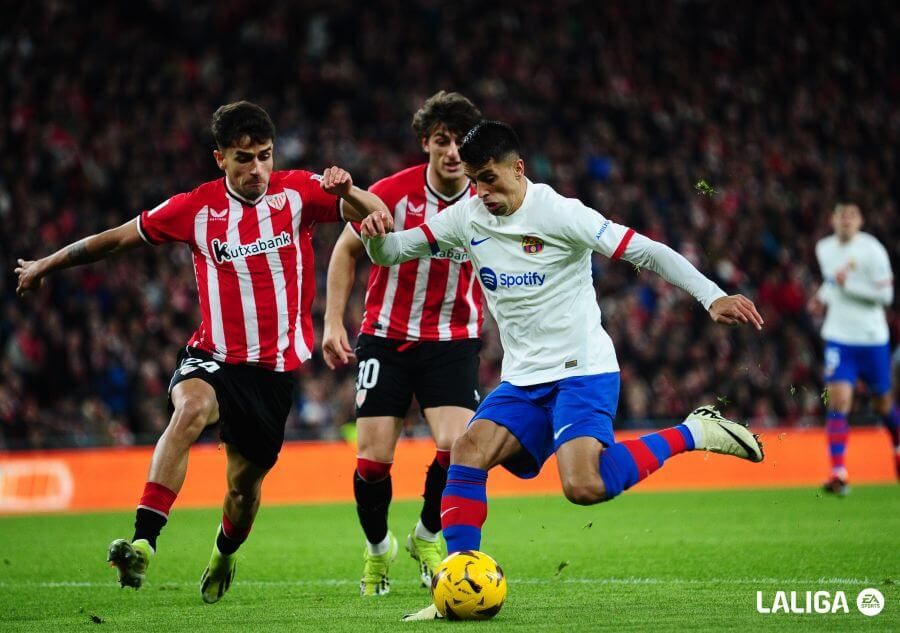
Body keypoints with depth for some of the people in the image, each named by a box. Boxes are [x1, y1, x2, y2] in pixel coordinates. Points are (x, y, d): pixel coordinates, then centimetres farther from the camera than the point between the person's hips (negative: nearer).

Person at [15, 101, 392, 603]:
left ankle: (224, 557, 45)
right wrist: (47, 265, 18)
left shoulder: (297, 193, -3)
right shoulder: (196, 208, -3)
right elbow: (119, 238, 9)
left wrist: (347, 191, -32)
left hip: (277, 367, 1)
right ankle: (143, 543, -40)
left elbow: (379, 218, -10)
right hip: (214, 358, -1)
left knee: (245, 482, 10)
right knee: (191, 408, -34)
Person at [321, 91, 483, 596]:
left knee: (457, 449, -17)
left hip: (454, 340, 0)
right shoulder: (393, 192, -13)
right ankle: (378, 548, 25)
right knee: (373, 459, -5)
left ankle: (428, 537, 12)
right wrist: (333, 322, -3)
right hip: (386, 336, 0)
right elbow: (347, 249, 2)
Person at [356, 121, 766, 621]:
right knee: (468, 450, -15)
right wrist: (375, 235, -18)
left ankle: (691, 434, -5)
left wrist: (712, 297, -23)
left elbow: (646, 252, -14)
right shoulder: (467, 217, 4)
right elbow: (389, 253, 7)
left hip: (582, 372, -6)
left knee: (583, 487, -26)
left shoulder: (558, 213, -14)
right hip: (523, 381, 6)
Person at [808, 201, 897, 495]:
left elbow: (885, 295, -15)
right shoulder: (824, 248, 3)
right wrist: (822, 298, 6)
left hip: (872, 338, -2)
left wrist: (848, 284, -23)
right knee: (837, 402, -15)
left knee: (883, 403, 14)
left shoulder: (872, 250, -13)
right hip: (839, 336, 2)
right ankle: (838, 474, -18)